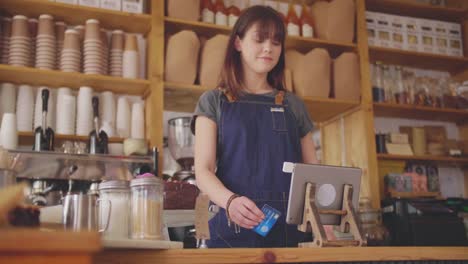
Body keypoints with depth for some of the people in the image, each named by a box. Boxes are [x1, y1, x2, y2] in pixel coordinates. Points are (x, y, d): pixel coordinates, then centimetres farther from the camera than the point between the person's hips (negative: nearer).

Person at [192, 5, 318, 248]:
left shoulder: (293, 105, 14)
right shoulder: (214, 101, 6)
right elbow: (203, 170, -5)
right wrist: (230, 200, -26)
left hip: (288, 230, 3)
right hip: (233, 230, -2)